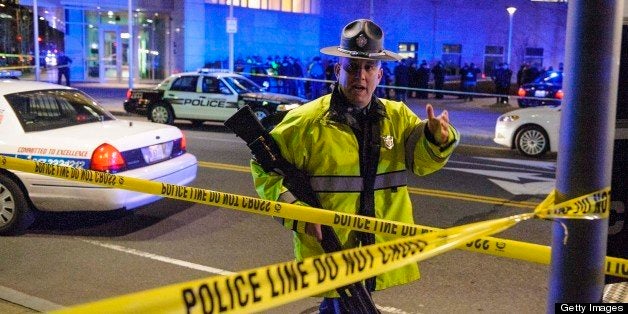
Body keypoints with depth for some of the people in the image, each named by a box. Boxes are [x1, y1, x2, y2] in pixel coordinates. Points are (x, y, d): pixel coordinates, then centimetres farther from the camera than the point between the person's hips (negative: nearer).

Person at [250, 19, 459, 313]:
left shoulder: (398, 116, 4)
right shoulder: (307, 121, -10)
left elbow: (421, 161, -4)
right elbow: (266, 169, -4)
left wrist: (436, 138, -26)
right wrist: (297, 211, -17)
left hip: (379, 252, 5)